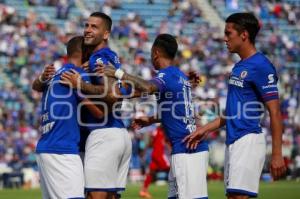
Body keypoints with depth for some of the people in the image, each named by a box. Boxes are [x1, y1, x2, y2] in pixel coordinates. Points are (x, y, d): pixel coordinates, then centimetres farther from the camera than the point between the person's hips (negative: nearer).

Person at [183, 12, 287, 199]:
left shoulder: (261, 66, -11)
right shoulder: (239, 67, 17)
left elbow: (275, 113, -14)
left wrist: (277, 155, -18)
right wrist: (205, 129, 21)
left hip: (248, 140, -9)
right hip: (233, 141, 9)